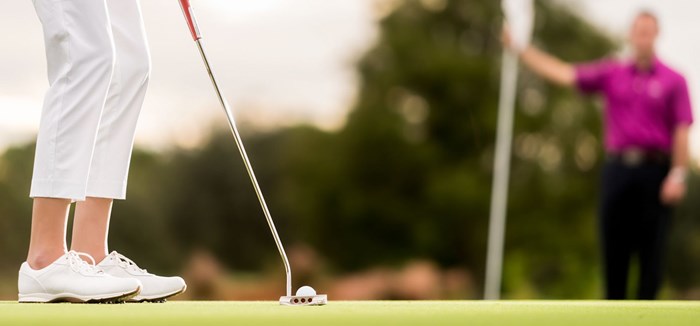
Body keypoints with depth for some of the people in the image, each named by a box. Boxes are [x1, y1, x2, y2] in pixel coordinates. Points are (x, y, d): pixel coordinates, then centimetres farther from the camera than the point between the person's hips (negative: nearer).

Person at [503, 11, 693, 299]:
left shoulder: (673, 80, 4)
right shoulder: (612, 73, 12)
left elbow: (681, 132, -2)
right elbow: (563, 74, 9)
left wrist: (678, 175, -10)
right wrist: (520, 49, 4)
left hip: (654, 170, -2)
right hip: (617, 168, 3)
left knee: (651, 249, -2)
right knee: (614, 246, 2)